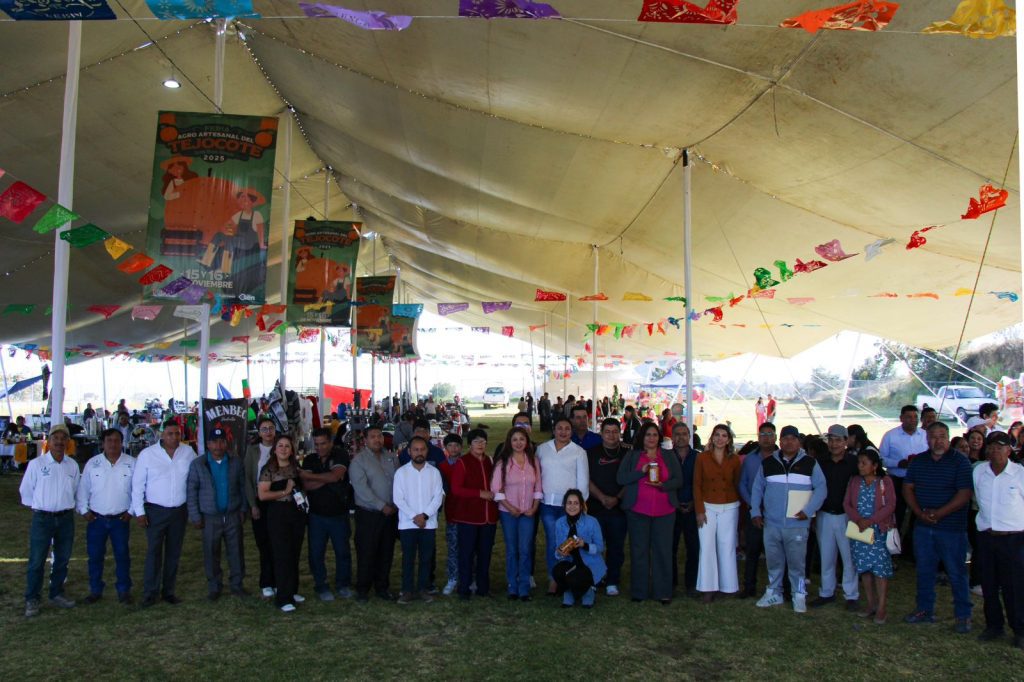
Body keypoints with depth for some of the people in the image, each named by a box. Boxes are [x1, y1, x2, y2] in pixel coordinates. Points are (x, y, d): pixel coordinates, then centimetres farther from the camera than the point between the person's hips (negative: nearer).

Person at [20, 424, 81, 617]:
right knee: (37, 561, -1)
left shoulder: (73, 465, 3)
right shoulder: (36, 464, -7)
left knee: (62, 559, 11)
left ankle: (57, 594, 25)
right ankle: (32, 600, 10)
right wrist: (37, 507, 6)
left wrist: (68, 507, 10)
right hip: (42, 518, -3)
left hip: (66, 518, 4)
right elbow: (25, 490, 3)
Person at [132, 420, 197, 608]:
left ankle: (168, 591, 22)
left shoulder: (188, 452, -1)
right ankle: (150, 594, 9)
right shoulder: (147, 454, -7)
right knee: (154, 552, -2)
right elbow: (137, 484, -4)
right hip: (155, 511, -3)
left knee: (174, 553, 10)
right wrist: (139, 512, -6)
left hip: (180, 511, 3)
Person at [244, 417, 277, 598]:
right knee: (263, 544, 2)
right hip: (260, 501, 0)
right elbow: (248, 478, 1)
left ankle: (276, 581, 10)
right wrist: (253, 504, -5)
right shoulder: (252, 450, 2)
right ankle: (267, 583, 11)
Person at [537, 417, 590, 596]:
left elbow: (583, 479, 2)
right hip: (548, 503, 1)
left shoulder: (579, 452, 2)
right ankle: (553, 579, 12)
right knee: (552, 542, 2)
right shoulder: (542, 449, 7)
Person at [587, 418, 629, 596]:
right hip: (595, 507, 0)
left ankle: (612, 582, 16)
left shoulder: (627, 453, 7)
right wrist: (602, 498, -10)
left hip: (619, 508, 1)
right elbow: (587, 479, 1)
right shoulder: (592, 453, 6)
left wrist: (617, 498, -9)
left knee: (616, 547, 4)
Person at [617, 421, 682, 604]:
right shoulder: (632, 456, 9)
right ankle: (638, 591, 12)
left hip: (664, 511, 1)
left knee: (663, 550, 0)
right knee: (639, 550, 3)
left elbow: (678, 480, 6)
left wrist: (663, 485, -13)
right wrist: (641, 472, -12)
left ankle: (663, 592, 9)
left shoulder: (669, 456, 12)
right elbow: (620, 478, -1)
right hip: (638, 510, -1)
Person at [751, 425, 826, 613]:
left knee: (797, 562, 2)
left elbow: (821, 488, -3)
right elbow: (757, 488, 11)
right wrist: (755, 512, 4)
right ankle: (774, 593, 26)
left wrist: (808, 510, -11)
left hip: (797, 524, -2)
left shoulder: (810, 463, 1)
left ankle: (799, 596, 17)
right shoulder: (767, 463, 7)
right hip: (771, 523, 3)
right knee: (773, 560, 12)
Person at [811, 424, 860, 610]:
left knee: (849, 556, 4)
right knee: (826, 556, 11)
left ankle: (851, 595, 16)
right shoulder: (820, 461, 3)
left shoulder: (854, 463, -6)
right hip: (824, 516, 3)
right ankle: (826, 592, 23)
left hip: (846, 516, -3)